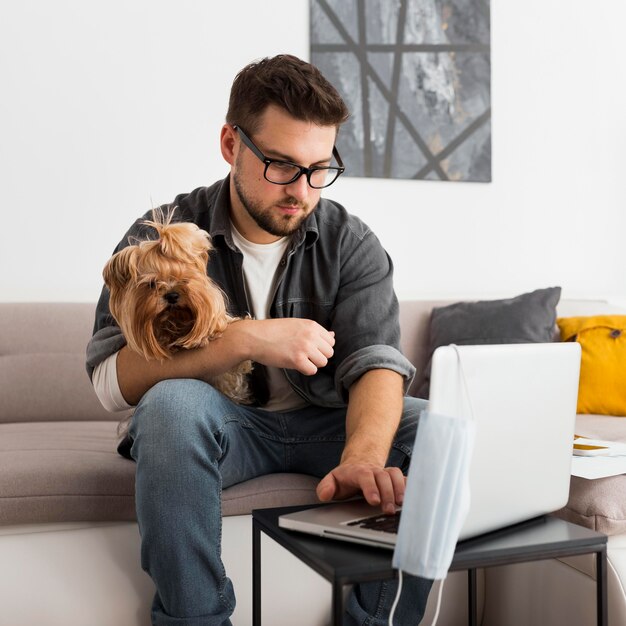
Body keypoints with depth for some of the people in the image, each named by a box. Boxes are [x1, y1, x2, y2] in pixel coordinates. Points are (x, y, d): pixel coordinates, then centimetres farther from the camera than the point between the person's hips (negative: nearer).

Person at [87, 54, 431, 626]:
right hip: (222, 424, -2)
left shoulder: (352, 244, -4)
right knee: (171, 402, -35)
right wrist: (245, 339, -30)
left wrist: (363, 457, -38)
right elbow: (111, 380, -19)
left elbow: (377, 364, -17)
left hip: (325, 424, 2)